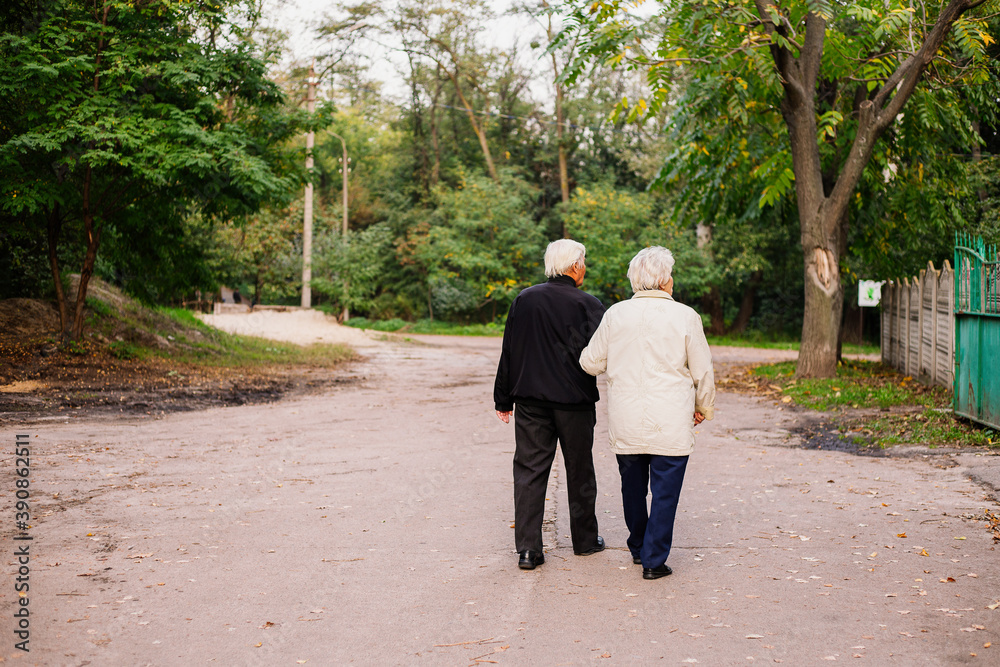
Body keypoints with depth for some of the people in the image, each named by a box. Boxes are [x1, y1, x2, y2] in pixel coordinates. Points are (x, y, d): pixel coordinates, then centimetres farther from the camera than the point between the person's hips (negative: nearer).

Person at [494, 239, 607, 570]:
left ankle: (527, 548, -1)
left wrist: (503, 400, 11)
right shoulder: (587, 305, -8)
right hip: (575, 401, -2)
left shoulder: (524, 300, 2)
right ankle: (584, 539, 27)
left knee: (529, 471, 4)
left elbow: (509, 352, 6)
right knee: (579, 471, 14)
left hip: (530, 402, 2)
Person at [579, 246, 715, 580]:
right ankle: (654, 561, 7)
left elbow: (591, 362, 8)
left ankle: (638, 549, 34)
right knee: (665, 492, 5)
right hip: (670, 425, -3)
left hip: (625, 423, 3)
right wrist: (704, 407, 18)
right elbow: (703, 372, 1)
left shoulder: (615, 315, 0)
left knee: (633, 487, 18)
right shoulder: (685, 317, -7)